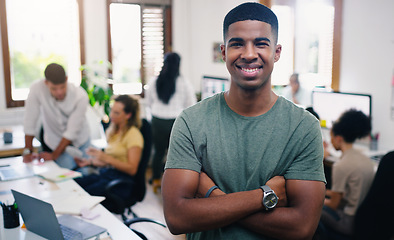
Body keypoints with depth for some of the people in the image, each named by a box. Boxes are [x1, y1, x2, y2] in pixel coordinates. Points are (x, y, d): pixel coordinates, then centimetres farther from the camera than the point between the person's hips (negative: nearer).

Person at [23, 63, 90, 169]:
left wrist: (54, 155, -21)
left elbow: (72, 130, -23)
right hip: (56, 139, 0)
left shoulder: (81, 96, -28)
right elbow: (29, 121, -18)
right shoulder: (36, 89, -27)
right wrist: (28, 151, -12)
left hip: (80, 140, 1)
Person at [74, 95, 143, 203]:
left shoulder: (134, 134, -7)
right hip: (104, 173, 8)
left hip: (121, 181, -7)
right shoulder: (112, 131, 18)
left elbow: (132, 169, -15)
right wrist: (90, 161, 10)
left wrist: (106, 158, -21)